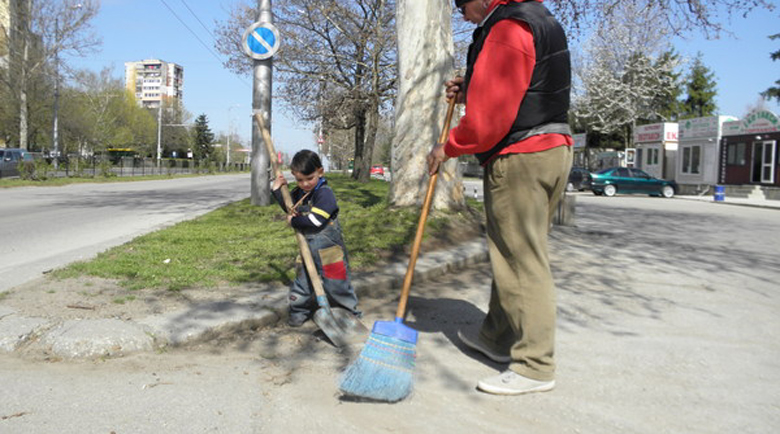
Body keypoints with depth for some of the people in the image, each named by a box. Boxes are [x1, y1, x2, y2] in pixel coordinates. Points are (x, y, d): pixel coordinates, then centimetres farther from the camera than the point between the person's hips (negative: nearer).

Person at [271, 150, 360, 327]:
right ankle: (299, 311, 28)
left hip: (328, 246, -7)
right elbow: (289, 208, 27)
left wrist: (294, 221, -10)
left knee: (335, 281, 1)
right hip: (307, 244, 7)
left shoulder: (325, 193, -19)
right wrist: (277, 190, 14)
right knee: (302, 278, 13)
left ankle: (350, 312, 16)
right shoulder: (298, 193, 7)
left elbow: (314, 221, -26)